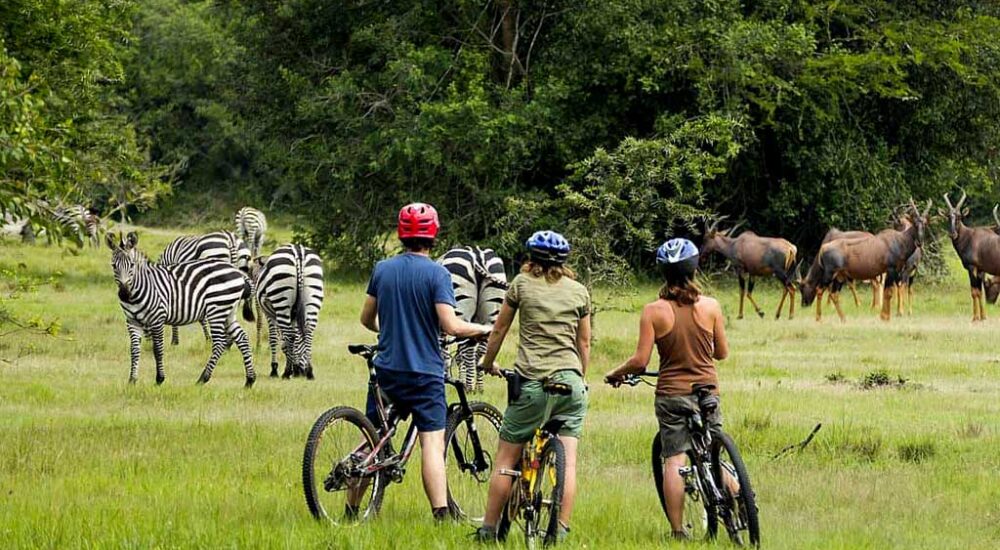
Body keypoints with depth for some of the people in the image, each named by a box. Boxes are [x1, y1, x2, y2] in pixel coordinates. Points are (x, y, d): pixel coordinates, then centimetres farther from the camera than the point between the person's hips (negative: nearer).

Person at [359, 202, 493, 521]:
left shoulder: (382, 269, 4)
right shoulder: (436, 274, -9)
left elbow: (366, 319, 14)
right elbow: (450, 326, -17)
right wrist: (483, 330, 1)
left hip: (387, 369, 4)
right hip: (425, 373, -4)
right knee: (432, 443, -6)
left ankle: (352, 508, 17)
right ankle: (441, 513, -17)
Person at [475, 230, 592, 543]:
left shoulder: (522, 283, 6)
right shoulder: (579, 291, 11)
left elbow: (499, 330, 13)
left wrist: (488, 364, 29)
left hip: (532, 380, -2)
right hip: (570, 379, 2)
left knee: (506, 460, 5)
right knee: (568, 461, 2)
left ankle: (488, 529, 8)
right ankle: (561, 529, -5)